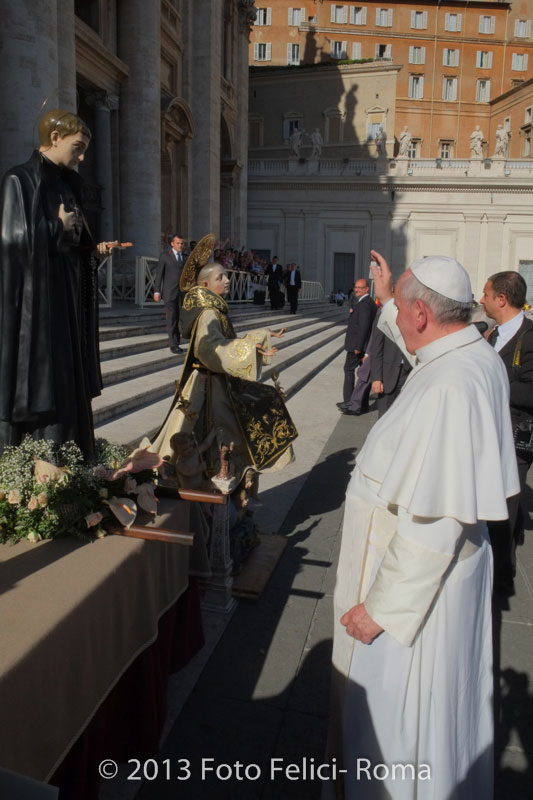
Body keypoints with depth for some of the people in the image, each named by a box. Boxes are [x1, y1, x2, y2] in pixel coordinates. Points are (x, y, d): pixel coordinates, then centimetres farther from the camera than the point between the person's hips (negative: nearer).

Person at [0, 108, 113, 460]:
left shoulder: (66, 184, 16)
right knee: (39, 386, -6)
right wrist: (58, 227, -8)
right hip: (38, 302, -8)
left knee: (68, 381, 8)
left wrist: (95, 249, 4)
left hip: (68, 297, 8)